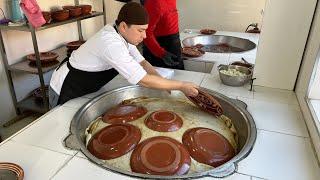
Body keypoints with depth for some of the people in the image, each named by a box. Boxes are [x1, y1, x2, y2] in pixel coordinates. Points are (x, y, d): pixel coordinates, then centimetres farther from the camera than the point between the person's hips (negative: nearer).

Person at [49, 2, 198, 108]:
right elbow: (143, 80, -37)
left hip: (84, 89, 8)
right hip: (65, 92, -8)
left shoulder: (122, 34, -9)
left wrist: (164, 83, -18)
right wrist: (181, 86, -29)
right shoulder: (111, 44, -36)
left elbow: (142, 62, -4)